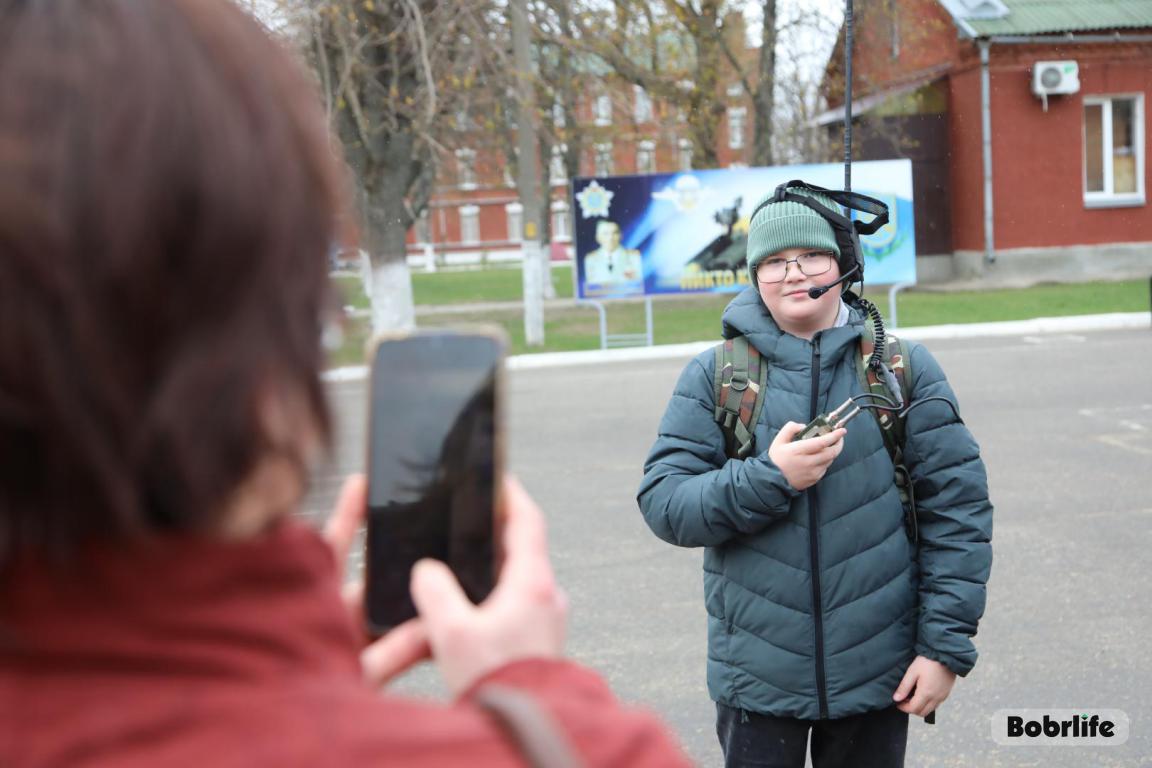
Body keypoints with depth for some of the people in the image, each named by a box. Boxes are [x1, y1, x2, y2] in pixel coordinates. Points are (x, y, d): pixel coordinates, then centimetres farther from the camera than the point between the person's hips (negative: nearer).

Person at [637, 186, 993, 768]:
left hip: (878, 673, 1)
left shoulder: (903, 367, 0)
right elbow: (662, 502, -6)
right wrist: (769, 479, -20)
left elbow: (958, 506, -2)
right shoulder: (714, 375, -1)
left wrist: (945, 646, -6)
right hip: (757, 676, 0)